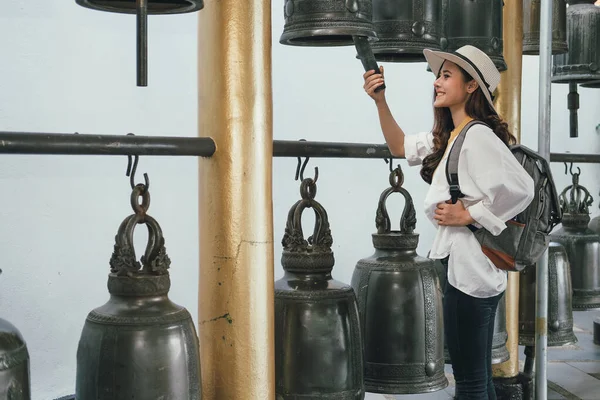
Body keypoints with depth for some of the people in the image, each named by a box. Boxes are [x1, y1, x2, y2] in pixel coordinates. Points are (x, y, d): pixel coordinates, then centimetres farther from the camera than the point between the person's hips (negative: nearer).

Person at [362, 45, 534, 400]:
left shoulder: (478, 135, -17)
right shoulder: (448, 137, 12)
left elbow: (521, 188, -26)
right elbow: (401, 147, 23)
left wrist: (467, 215, -19)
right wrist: (381, 101, 12)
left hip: (469, 270, -10)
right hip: (473, 272, 10)